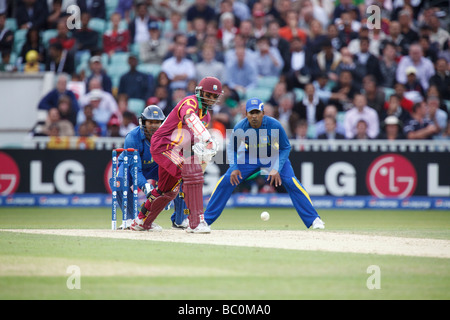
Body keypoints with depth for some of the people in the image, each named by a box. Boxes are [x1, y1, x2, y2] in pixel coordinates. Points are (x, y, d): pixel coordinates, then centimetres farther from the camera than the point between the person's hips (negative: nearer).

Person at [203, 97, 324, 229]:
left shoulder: (274, 126, -29)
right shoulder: (239, 128, -23)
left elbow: (285, 148, -15)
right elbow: (232, 148, -4)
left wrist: (277, 169, -26)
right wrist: (234, 168, -18)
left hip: (274, 157, -2)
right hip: (249, 157, 2)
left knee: (292, 183, -20)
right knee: (225, 181, -9)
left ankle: (313, 219, -9)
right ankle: (206, 218, 4)